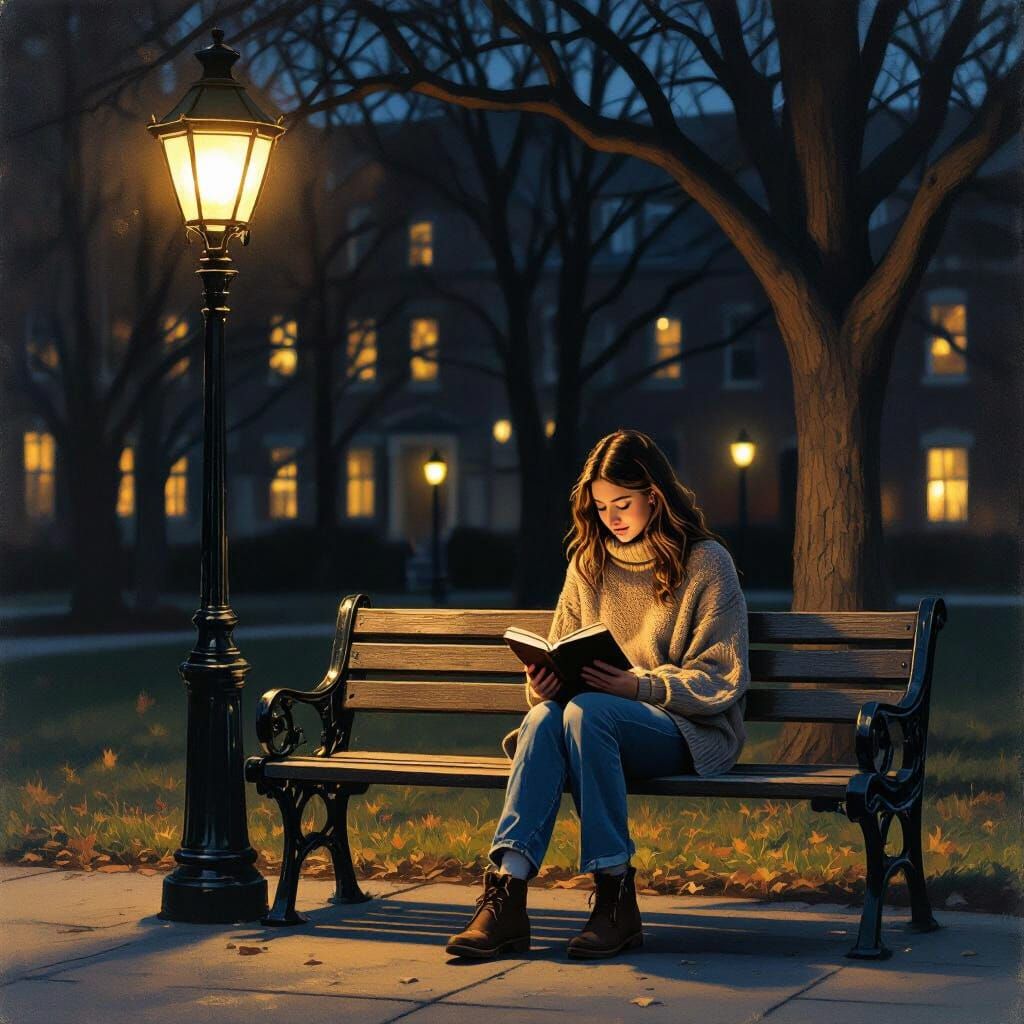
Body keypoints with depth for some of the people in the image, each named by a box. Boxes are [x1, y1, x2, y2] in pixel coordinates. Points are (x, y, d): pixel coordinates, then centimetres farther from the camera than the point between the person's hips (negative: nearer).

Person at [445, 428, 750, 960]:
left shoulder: (705, 563, 1)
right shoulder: (589, 562, 16)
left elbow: (721, 681, -4)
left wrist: (640, 686, -20)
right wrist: (544, 683, -8)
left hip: (689, 730, -4)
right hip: (599, 722, 4)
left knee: (586, 713, -36)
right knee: (543, 716, -32)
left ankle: (615, 897, -34)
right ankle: (507, 891, -45)